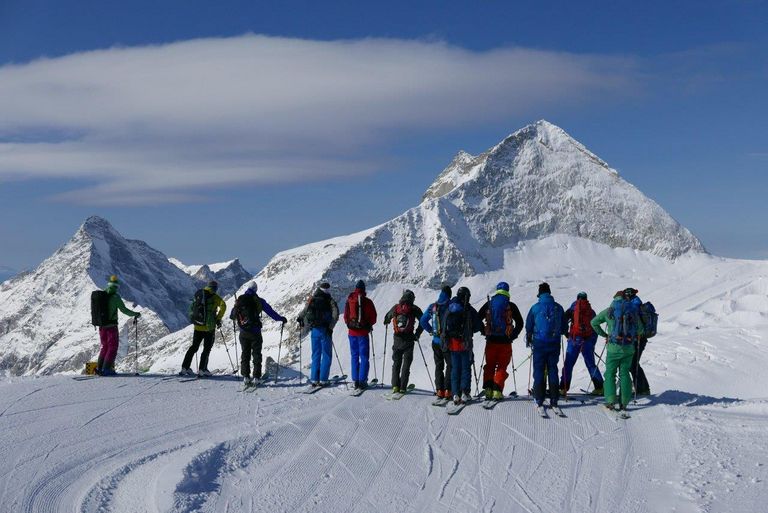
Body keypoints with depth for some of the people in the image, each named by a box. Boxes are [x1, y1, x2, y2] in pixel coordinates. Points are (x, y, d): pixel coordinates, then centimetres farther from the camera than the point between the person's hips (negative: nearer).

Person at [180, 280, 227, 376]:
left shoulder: (198, 295, 10)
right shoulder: (214, 297, -6)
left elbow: (191, 308, 13)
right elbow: (223, 306, -20)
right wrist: (218, 319, -13)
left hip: (198, 326, 5)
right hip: (209, 327, -5)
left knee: (194, 347, 16)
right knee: (207, 348, 6)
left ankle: (185, 367, 14)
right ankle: (202, 369, 3)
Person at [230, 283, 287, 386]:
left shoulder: (240, 299, 4)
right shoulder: (258, 301, -5)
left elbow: (232, 315, 17)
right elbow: (270, 312, -3)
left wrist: (232, 317, 42)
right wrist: (281, 319, 10)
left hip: (243, 332, 3)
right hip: (255, 332, -3)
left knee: (245, 354, 13)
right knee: (256, 354, 6)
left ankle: (246, 377, 9)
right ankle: (256, 377, 1)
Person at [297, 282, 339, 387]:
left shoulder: (312, 300, 6)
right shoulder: (330, 301, -5)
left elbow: (305, 311, 14)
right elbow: (335, 314, -19)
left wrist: (300, 318, 33)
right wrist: (331, 327, -15)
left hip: (314, 330, 4)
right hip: (325, 330, -4)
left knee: (316, 355, 12)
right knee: (326, 355, 5)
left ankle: (314, 379, 8)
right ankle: (323, 380, -1)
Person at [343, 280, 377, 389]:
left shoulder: (349, 300, 0)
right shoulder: (367, 302, -7)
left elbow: (346, 316, 5)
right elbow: (373, 317, -4)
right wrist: (369, 325, 14)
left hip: (352, 332, 2)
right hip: (363, 332, -2)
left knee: (354, 356, 10)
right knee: (364, 357, 3)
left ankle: (356, 380, 7)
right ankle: (362, 380, -3)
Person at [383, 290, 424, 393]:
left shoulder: (396, 307, 3)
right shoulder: (414, 309, -3)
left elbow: (387, 318, 17)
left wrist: (386, 322, 40)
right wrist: (417, 334, 1)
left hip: (397, 339, 2)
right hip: (409, 339, -2)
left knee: (396, 362, 12)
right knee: (406, 363, 5)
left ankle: (395, 385, 2)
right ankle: (403, 387, -1)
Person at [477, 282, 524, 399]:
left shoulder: (488, 304, 4)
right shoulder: (511, 306, -2)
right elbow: (520, 323, 1)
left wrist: (485, 332, 15)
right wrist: (513, 335, 10)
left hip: (491, 340, 2)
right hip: (505, 341, -2)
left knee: (489, 365, 16)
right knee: (502, 367, 6)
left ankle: (488, 388, 4)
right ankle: (497, 390, -4)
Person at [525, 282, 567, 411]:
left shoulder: (535, 308, -6)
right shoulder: (558, 308, 1)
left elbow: (528, 326, 1)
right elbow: (564, 328, 9)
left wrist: (528, 339, 18)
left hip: (539, 344, -2)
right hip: (554, 344, 2)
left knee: (539, 370, 4)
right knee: (553, 370, 9)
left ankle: (539, 400, 1)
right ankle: (554, 400, 7)